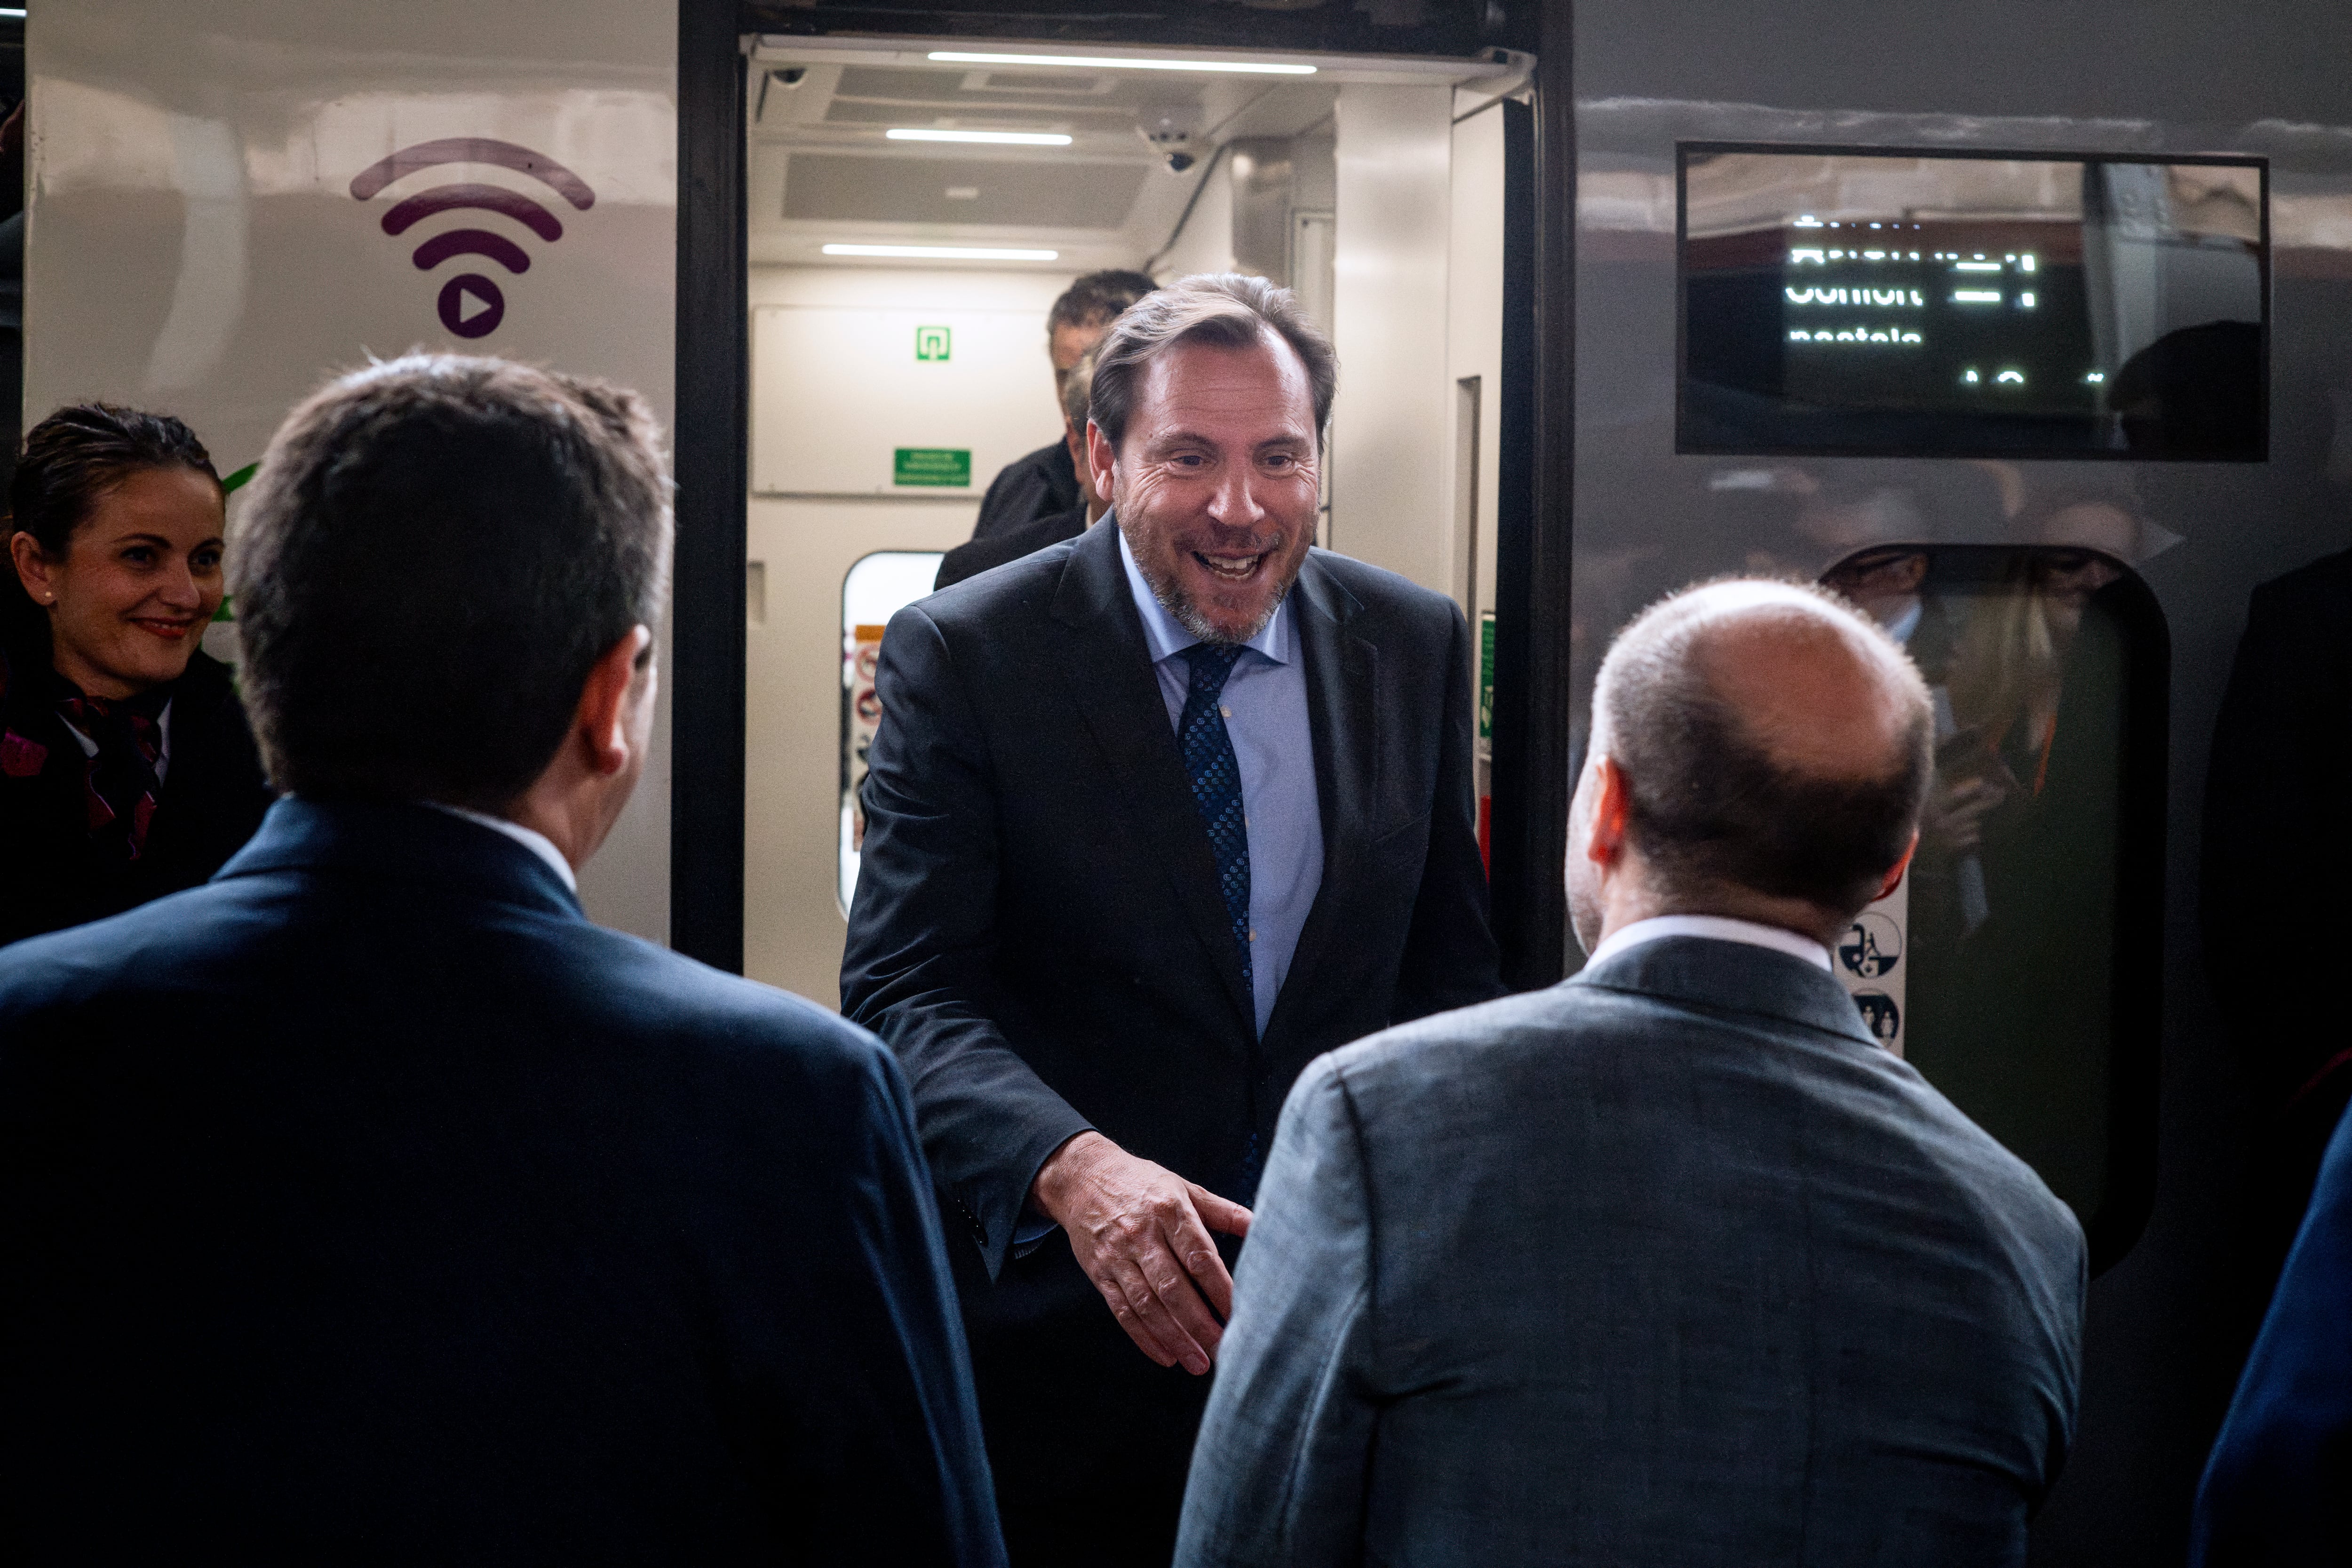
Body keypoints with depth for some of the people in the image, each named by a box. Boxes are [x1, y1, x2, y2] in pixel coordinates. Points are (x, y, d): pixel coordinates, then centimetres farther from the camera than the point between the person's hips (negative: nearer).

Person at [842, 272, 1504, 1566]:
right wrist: (1072, 1165, -34)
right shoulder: (961, 657, -9)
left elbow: (1448, 961, 10)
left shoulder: (1416, 646, 3)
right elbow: (904, 989, -16)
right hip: (1059, 1312, -3)